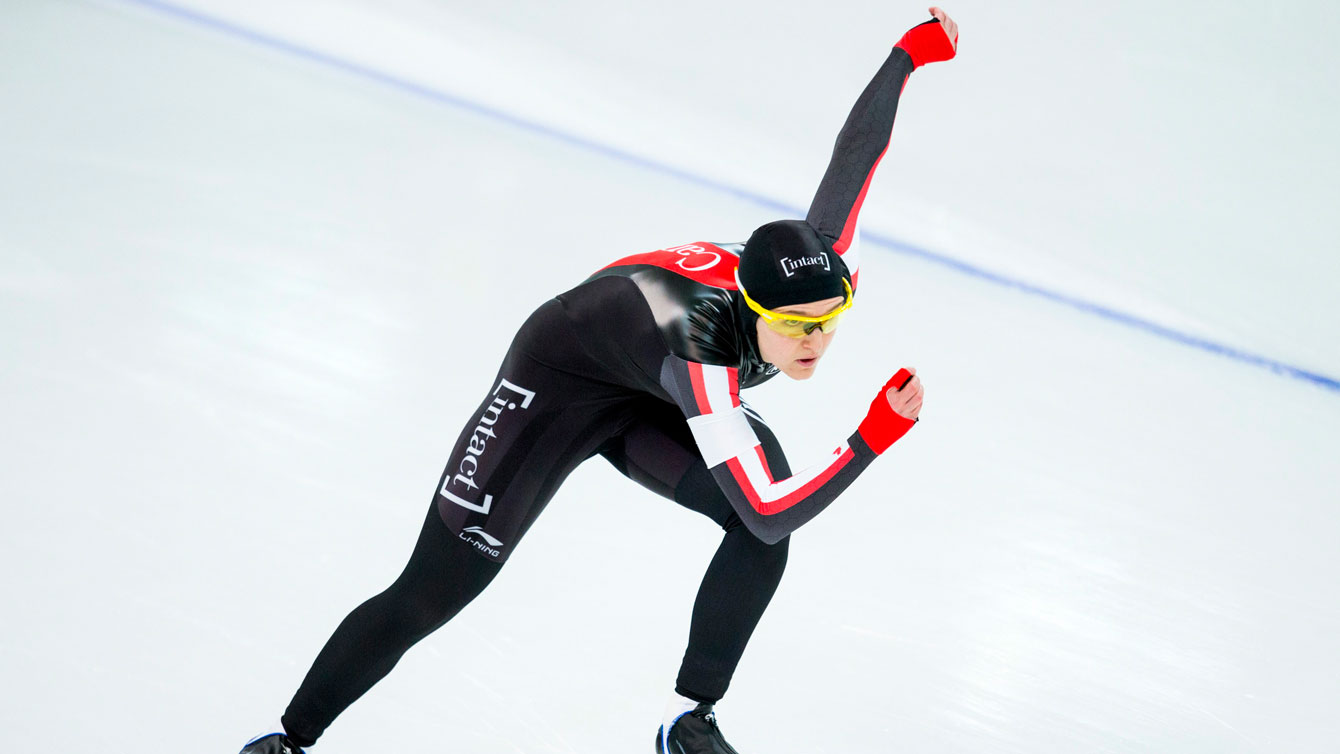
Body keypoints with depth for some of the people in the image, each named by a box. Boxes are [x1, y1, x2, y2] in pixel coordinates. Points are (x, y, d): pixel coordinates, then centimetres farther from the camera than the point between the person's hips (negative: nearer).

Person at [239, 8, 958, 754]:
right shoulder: (700, 352, -44)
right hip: (560, 378, -6)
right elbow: (767, 512, -44)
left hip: (651, 400, 6)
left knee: (765, 535, -21)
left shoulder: (827, 267, -28)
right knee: (428, 598, -7)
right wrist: (878, 435, -48)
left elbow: (854, 153, -15)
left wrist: (912, 50, 0)